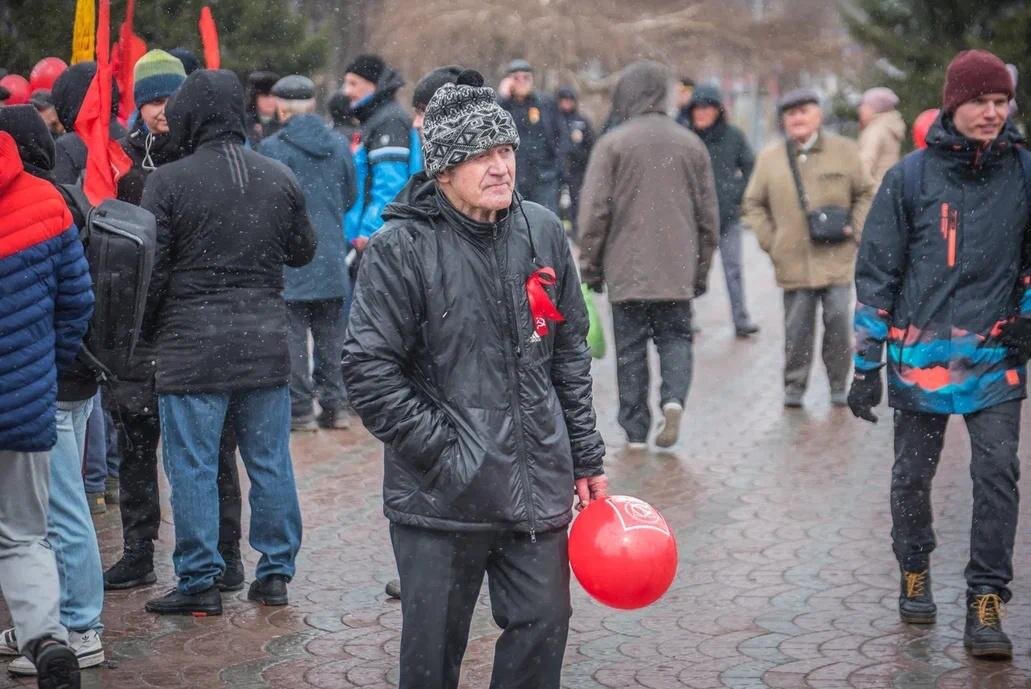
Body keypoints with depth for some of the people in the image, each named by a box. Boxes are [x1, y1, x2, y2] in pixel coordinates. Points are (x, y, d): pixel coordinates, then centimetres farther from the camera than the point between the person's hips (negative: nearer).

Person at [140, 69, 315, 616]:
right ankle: (276, 572, 19)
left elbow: (152, 270, -7)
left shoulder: (167, 183, -9)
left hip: (191, 345, -4)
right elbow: (303, 252, 15)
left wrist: (146, 333, 7)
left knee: (192, 467, 4)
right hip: (266, 340, 4)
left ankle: (200, 582, 9)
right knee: (269, 461, 12)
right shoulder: (279, 178, 3)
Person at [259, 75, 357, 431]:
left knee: (293, 335, 2)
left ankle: (300, 409, 3)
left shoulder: (272, 148, -11)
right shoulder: (339, 145, 4)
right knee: (331, 335, 12)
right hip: (332, 257, 5)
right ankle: (334, 405, 15)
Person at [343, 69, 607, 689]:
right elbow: (370, 371, -12)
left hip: (537, 488, 4)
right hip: (440, 498, -4)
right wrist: (442, 451, -13)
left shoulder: (543, 233, 5)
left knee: (544, 625, 11)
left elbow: (571, 353, 13)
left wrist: (586, 457, 13)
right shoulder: (402, 248, -11)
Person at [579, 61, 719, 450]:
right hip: (677, 271, 2)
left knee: (630, 348, 6)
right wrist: (701, 268, 19)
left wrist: (590, 265, 3)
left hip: (626, 271, -2)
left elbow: (594, 212, -6)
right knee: (675, 337, 14)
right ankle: (674, 398, -12)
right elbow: (708, 215, 11)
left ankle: (635, 431, 8)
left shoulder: (613, 143, -5)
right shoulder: (691, 144, 7)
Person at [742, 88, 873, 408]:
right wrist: (770, 241, 4)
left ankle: (839, 385, 12)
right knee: (797, 328, 3)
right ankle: (794, 386, 15)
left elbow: (865, 194, 13)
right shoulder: (770, 158, 6)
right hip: (794, 262, 1)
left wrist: (854, 229, 1)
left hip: (836, 259, 0)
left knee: (838, 321, -3)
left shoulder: (844, 151, 5)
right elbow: (754, 204, 13)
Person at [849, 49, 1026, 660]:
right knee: (913, 474, 10)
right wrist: (867, 364, -2)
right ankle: (915, 572, 33)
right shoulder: (910, 177, -4)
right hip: (922, 353, 0)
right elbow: (877, 273, -1)